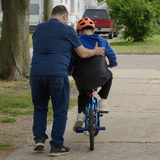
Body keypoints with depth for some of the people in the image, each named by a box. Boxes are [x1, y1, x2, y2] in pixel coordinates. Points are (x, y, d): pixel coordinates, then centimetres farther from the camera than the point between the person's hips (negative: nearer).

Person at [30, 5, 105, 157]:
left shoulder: (38, 28, 18)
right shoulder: (67, 29, 3)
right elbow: (82, 53, 6)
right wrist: (95, 51, 27)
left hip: (36, 72, 4)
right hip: (57, 74, -4)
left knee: (40, 108, 21)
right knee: (60, 111, 6)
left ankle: (39, 138, 10)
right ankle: (56, 146, 9)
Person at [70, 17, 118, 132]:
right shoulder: (102, 41, 10)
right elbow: (112, 55, 26)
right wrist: (113, 64, 48)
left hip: (81, 80, 0)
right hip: (99, 78, 0)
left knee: (83, 95, 30)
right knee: (109, 75, 34)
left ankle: (80, 115, 4)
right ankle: (103, 102, 22)